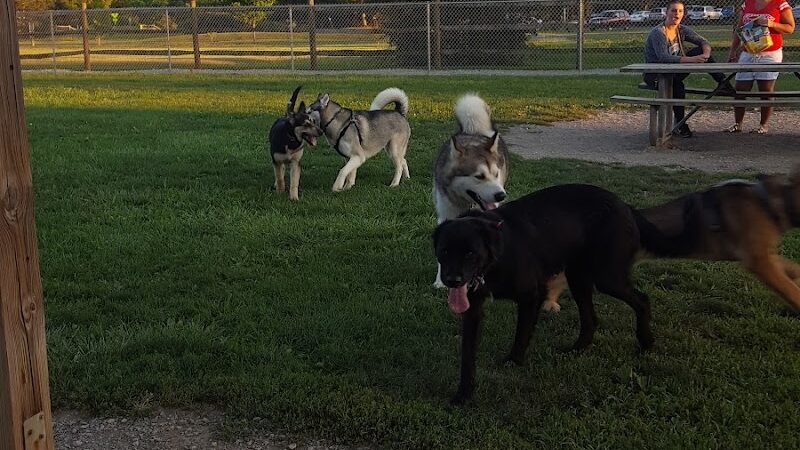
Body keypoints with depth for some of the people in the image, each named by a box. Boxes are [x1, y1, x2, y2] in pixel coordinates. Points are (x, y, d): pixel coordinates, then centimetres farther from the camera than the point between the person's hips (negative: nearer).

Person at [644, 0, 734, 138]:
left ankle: (722, 82, -14)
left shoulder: (682, 30, 3)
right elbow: (663, 58, -32)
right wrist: (690, 60, -41)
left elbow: (703, 42, 1)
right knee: (676, 85, -38)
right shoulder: (657, 32, -18)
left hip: (673, 71, 7)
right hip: (655, 75, -6)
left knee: (700, 51, -9)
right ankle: (680, 124, -28)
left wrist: (706, 53, -25)